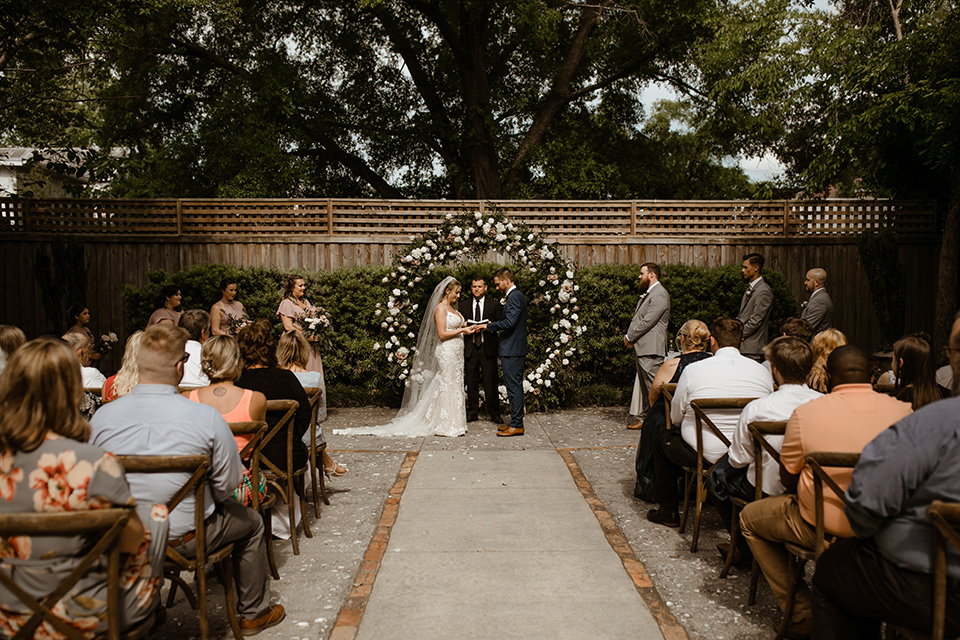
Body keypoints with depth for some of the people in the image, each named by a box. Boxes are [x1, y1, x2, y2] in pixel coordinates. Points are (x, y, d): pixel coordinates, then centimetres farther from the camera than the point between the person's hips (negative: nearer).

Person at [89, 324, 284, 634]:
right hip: (185, 540, -4)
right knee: (250, 522, 24)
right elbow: (228, 484, -13)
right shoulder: (206, 417, -22)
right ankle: (253, 613, 40)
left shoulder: (102, 416, -13)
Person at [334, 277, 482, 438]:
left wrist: (468, 329, 4)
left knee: (455, 387, 10)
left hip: (456, 353, 9)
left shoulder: (452, 308, 16)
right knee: (446, 387, -5)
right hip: (446, 352, -9)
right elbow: (442, 334, -18)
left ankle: (454, 424, 17)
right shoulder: (440, 309, -11)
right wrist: (462, 330, -14)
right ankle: (445, 425, 1)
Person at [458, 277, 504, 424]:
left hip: (488, 348, -2)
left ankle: (494, 414, 7)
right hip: (470, 348, 2)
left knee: (491, 383, -2)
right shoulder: (463, 305, 12)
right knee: (472, 383, 7)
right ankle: (472, 413, 16)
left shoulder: (495, 304, 5)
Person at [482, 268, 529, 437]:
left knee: (514, 387, -6)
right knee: (515, 387, 14)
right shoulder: (517, 296, 18)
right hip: (515, 349, 11)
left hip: (512, 351, -11)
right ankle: (516, 422, 20)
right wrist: (493, 326, 14)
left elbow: (509, 322, -23)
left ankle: (517, 425, -1)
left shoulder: (515, 297, -15)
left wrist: (489, 326, -14)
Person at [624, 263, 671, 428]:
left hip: (651, 349, -10)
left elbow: (647, 321, -18)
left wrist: (629, 337, -10)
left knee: (653, 387, -8)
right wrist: (630, 336, 5)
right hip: (641, 348, 10)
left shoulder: (659, 294, -13)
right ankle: (645, 419, 21)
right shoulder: (647, 294, 20)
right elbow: (637, 318, 22)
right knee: (644, 387, 14)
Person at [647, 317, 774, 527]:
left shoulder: (693, 370, -11)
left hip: (705, 455, -4)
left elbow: (676, 417, 0)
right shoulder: (761, 371, -2)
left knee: (662, 441, 24)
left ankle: (668, 512, 30)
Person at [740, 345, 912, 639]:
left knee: (749, 517, 20)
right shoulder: (903, 411, -5)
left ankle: (802, 613, 15)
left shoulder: (805, 413, -14)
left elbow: (788, 479, -4)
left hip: (823, 527, -4)